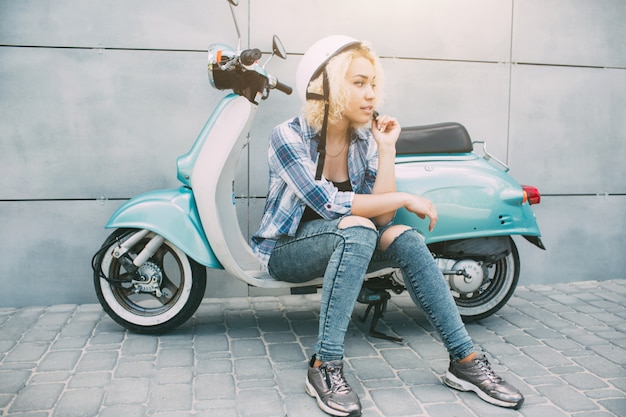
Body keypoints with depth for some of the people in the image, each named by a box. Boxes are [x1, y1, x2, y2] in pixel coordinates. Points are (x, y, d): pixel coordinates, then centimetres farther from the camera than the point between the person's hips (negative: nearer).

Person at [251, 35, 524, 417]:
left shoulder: (365, 141, -3)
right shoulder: (289, 136, -19)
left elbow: (381, 218, -11)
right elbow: (329, 203, -30)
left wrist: (386, 149, -16)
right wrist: (404, 198, -24)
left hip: (340, 243, 5)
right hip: (285, 249, -5)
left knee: (406, 239, -23)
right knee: (356, 229, -34)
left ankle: (466, 361, -18)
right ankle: (325, 367, -31)